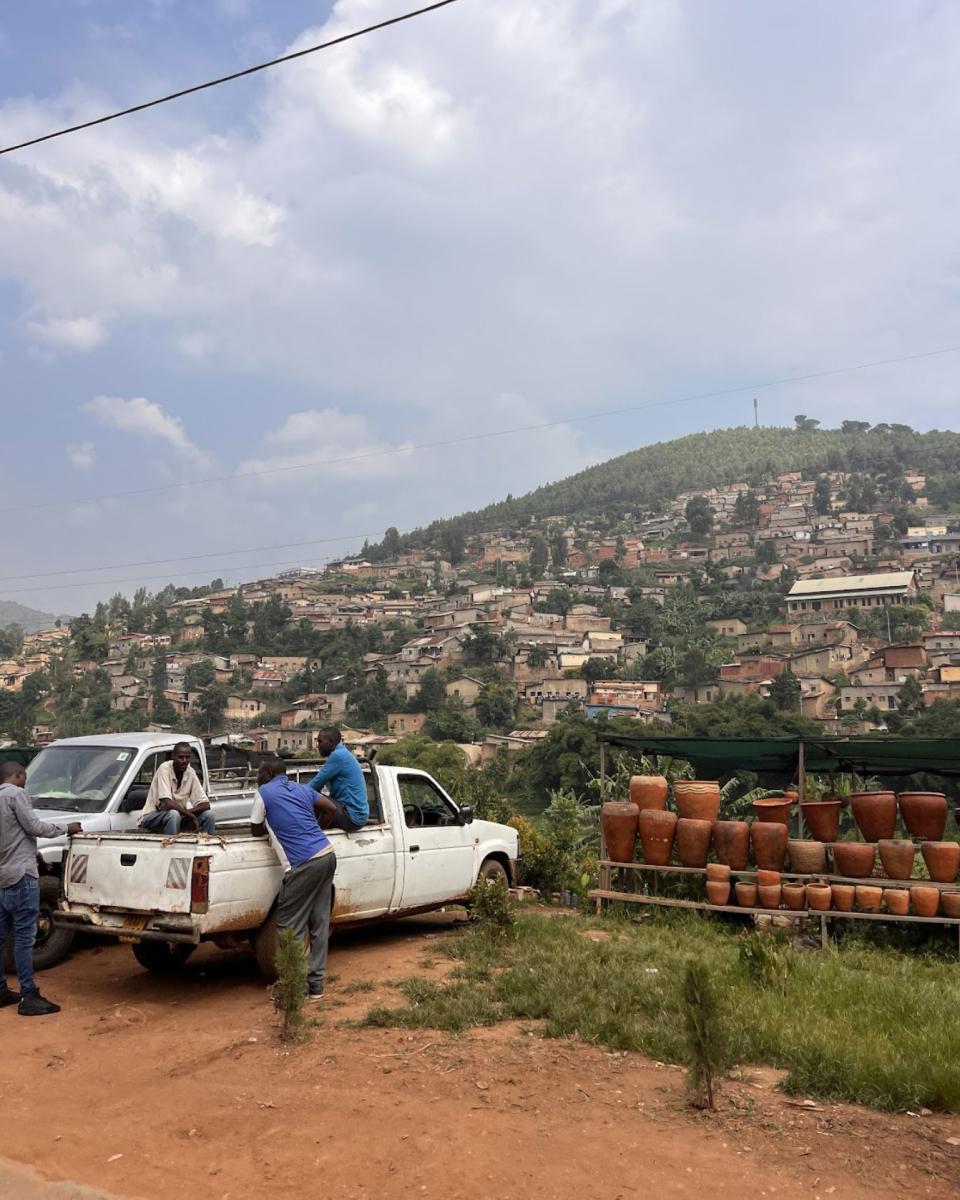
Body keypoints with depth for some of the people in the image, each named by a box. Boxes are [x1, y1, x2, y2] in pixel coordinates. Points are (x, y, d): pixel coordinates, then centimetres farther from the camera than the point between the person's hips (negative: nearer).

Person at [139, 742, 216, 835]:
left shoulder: (191, 772, -4)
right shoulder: (165, 768, -18)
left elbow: (205, 804, -6)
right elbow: (167, 803, -27)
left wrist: (188, 812, -24)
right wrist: (191, 816, -24)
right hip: (152, 816, -5)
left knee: (208, 815, -14)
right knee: (173, 814, -35)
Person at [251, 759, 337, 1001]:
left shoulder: (264, 792, 3)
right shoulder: (302, 789, 19)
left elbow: (256, 831, 12)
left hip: (304, 864, -7)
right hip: (327, 855, 7)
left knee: (290, 929, 3)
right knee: (320, 924, 11)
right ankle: (316, 984, 17)